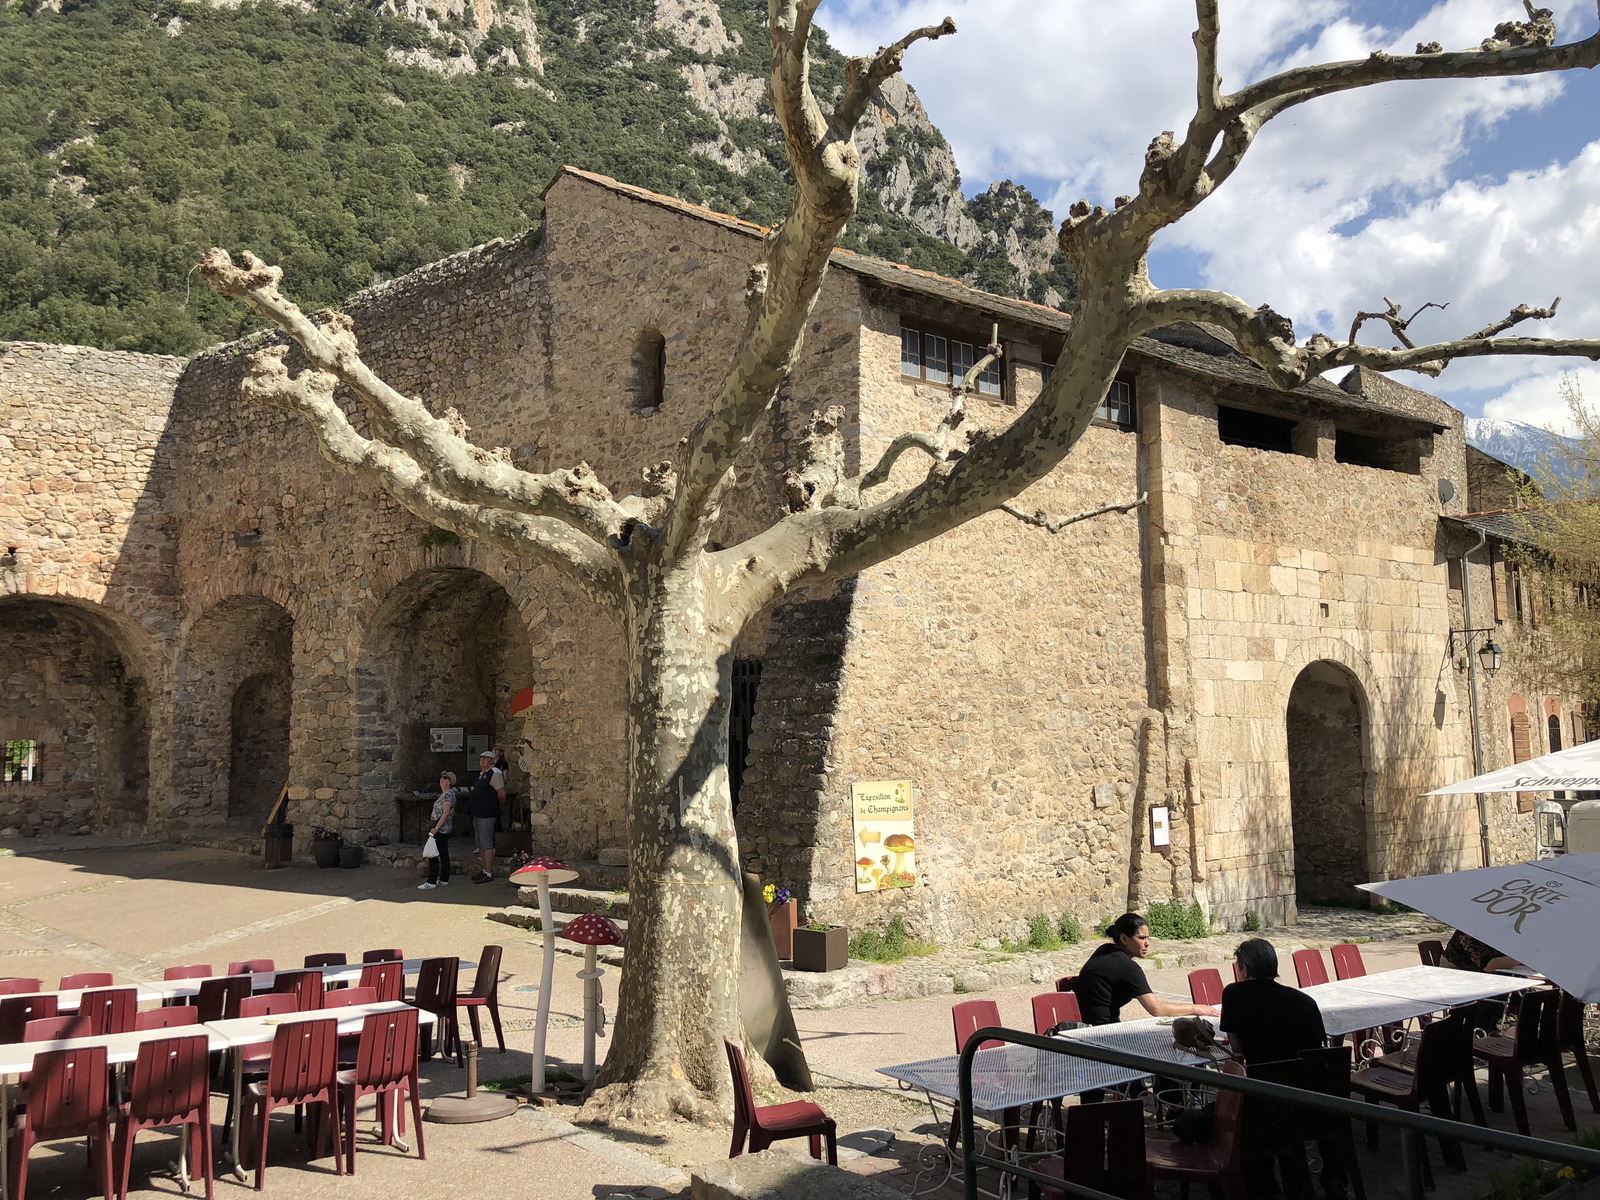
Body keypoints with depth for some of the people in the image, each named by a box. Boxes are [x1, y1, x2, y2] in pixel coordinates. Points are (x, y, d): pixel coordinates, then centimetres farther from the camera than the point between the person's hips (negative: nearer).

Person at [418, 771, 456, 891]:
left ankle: (431, 882, -9)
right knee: (443, 854, 12)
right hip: (444, 829, 10)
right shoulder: (446, 794, 16)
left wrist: (436, 828, -23)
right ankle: (444, 880, 16)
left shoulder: (448, 794, -16)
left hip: (441, 828, -10)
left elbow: (446, 813, -22)